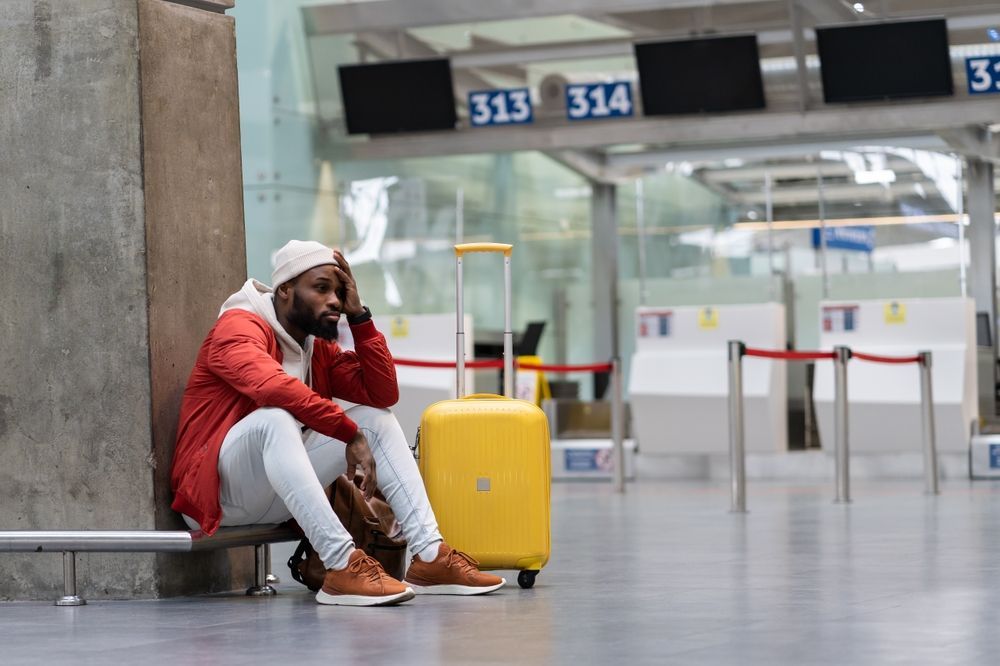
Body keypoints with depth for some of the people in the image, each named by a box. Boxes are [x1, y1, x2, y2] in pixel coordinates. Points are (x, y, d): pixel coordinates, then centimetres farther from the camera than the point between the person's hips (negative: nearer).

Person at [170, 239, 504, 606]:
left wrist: (358, 316, -2)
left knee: (377, 418, 0)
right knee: (275, 417, -36)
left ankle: (429, 556, -16)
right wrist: (351, 433, -31)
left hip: (276, 500, 8)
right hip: (217, 490, -8)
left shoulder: (319, 348, 13)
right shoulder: (239, 327, -12)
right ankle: (342, 564, -46)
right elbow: (272, 385, -32)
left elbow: (383, 394, 4)